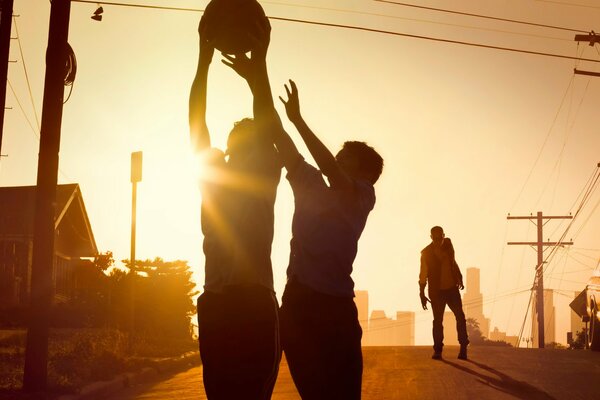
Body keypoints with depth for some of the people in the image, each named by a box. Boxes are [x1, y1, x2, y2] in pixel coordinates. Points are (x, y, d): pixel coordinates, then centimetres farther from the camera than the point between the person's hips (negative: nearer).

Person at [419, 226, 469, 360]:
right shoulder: (426, 253, -8)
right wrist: (422, 294, -6)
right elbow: (423, 275, -4)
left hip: (452, 288, 3)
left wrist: (459, 278, 18)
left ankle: (463, 347, 4)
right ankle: (437, 350, 7)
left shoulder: (448, 244, 3)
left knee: (460, 317, -4)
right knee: (438, 321, -2)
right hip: (436, 291, -3)